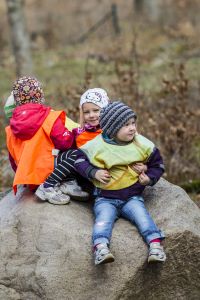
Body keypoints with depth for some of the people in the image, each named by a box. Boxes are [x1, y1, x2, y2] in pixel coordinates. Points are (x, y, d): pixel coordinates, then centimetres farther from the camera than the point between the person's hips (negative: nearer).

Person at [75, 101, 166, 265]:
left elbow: (157, 163, 13)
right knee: (104, 218, -27)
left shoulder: (143, 145, 1)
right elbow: (80, 160, 4)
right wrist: (94, 173, -11)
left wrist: (150, 177, -5)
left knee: (142, 215, -23)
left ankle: (155, 245, -33)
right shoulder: (97, 146, -6)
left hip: (132, 197, 2)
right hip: (105, 198, -1)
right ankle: (101, 248, -44)